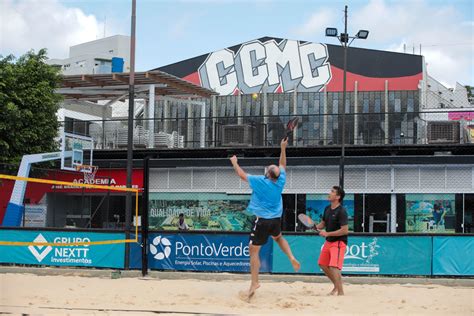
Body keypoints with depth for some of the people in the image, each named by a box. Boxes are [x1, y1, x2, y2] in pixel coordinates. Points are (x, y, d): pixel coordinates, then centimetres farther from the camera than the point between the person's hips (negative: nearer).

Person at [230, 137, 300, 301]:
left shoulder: (260, 182, -15)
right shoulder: (280, 182, -4)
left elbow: (241, 174, -4)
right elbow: (283, 165, 15)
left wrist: (234, 162, 13)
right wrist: (283, 148, 22)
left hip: (262, 220, -5)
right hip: (276, 219, 5)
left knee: (253, 250, -2)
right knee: (278, 237, 37)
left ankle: (254, 283, -9)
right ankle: (291, 257, 14)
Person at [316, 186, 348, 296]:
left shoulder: (341, 211, -19)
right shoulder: (327, 209, 7)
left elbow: (345, 230, -23)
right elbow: (323, 223, 19)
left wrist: (327, 233, -23)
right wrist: (315, 227, -3)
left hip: (339, 242, -9)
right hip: (328, 241, 9)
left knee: (333, 267, -19)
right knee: (323, 265, 16)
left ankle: (341, 292, -14)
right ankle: (336, 286, 33)